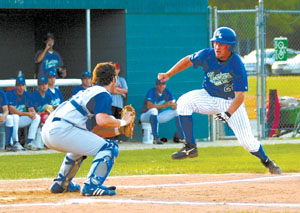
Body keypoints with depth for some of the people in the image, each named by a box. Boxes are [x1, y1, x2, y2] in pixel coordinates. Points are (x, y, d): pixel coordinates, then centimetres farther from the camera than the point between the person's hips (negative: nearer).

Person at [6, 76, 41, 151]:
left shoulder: (27, 95, 6)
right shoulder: (10, 94, -15)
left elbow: (31, 109, 4)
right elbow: (12, 110, -25)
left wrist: (33, 113, -23)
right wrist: (27, 114, -26)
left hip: (22, 120, 7)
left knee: (37, 117, -8)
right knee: (15, 116, -38)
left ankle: (29, 142, -12)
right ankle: (15, 143, -34)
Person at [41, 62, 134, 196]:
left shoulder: (88, 92, 26)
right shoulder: (103, 94, -1)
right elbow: (102, 120, -18)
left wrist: (117, 130, 24)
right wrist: (122, 122, -3)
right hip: (62, 130, -10)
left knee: (80, 146, 38)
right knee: (110, 148, -7)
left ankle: (60, 184, 36)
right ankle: (91, 185, -19)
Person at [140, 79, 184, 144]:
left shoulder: (167, 92, -3)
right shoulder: (152, 91, -20)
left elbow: (174, 107, -9)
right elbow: (149, 106, -36)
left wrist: (174, 105, -35)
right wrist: (164, 105, -44)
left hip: (157, 117, 6)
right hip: (145, 116, -6)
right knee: (154, 110, -39)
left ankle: (180, 136, -8)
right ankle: (156, 138, -43)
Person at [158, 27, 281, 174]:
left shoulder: (237, 65, -27)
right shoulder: (207, 55, -17)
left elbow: (240, 96, -27)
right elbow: (187, 60, 5)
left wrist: (227, 114, -40)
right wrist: (168, 74, 0)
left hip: (231, 102, -3)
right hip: (209, 97, 3)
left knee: (247, 141, -10)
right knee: (184, 102, -26)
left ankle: (267, 162, 21)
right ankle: (190, 147, -20)